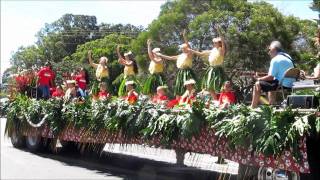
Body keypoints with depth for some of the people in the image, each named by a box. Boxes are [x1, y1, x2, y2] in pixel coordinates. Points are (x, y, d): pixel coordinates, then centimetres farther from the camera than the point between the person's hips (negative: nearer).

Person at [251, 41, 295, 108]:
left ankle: (253, 108, -2)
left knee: (257, 85, -4)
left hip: (282, 85, -9)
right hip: (290, 84, 10)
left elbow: (271, 77, -16)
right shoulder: (287, 57, 14)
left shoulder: (275, 60, -15)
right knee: (270, 83, 35)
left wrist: (259, 79, -1)